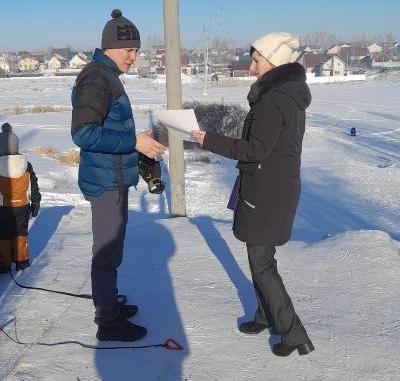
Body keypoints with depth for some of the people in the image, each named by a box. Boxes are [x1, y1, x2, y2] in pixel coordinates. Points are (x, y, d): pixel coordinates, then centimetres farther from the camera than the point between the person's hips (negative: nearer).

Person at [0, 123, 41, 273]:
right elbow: (34, 186, 2)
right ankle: (21, 260, 19)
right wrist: (36, 203, 13)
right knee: (20, 233, 15)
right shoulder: (26, 165, -4)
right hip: (22, 207, 2)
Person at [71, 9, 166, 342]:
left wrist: (139, 145, 16)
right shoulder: (96, 78, -17)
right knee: (107, 253, 0)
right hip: (106, 183, -10)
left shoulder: (108, 77, 15)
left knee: (110, 249, 19)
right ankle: (109, 323, 13)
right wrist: (134, 141, -24)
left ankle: (109, 306, 35)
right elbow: (83, 133, -26)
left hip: (114, 180, 10)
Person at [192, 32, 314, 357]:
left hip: (265, 193, -10)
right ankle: (267, 315, 35)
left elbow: (256, 150, -21)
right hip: (282, 187, 10)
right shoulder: (291, 95, 10)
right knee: (261, 256, 21)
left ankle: (295, 334, 8)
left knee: (261, 263, 1)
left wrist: (210, 141, -16)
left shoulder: (273, 100, -21)